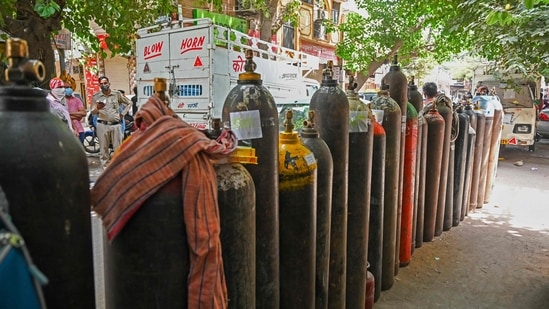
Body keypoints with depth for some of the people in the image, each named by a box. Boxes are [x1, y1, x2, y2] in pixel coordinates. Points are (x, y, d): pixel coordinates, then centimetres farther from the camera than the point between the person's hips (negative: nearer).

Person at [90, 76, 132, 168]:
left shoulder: (117, 94, 6)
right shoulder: (96, 96, 3)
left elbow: (129, 103, 17)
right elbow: (93, 112, 3)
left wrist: (122, 113, 8)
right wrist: (97, 108, -18)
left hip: (116, 125, 0)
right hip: (102, 125, 0)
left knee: (118, 148, 3)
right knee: (103, 149, 4)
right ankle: (105, 168, 12)